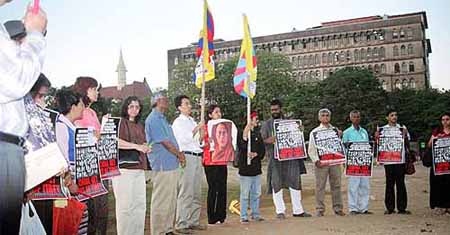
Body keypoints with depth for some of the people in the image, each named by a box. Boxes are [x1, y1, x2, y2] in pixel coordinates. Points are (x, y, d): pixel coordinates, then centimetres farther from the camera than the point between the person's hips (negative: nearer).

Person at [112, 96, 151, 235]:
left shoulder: (139, 126, 22)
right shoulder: (120, 122, -2)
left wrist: (146, 148, 10)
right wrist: (136, 146, -19)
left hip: (139, 169, 7)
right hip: (124, 168, -7)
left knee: (140, 204, 8)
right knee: (125, 205, -4)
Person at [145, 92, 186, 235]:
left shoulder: (162, 119, 19)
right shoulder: (153, 119, -12)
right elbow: (165, 142, -16)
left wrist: (179, 154, 3)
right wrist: (179, 154, -4)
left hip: (171, 165, 10)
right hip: (162, 166, -10)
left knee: (171, 200, 15)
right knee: (161, 201, -3)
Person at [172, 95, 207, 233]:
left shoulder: (192, 121, 19)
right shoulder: (178, 122, -2)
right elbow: (184, 139, -16)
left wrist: (201, 134, 4)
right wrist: (196, 129, -12)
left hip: (197, 158, 8)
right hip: (186, 157, -8)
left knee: (197, 193, 10)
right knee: (186, 193, -9)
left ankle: (194, 221, 18)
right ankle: (181, 224, -4)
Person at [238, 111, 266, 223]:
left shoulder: (258, 134, 14)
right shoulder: (242, 133, -4)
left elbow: (263, 149, 11)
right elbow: (241, 147, -17)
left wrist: (256, 154, -8)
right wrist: (245, 136, -26)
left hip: (256, 168, 6)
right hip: (245, 168, -6)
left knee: (256, 193, 11)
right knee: (245, 194, -2)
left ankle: (255, 214, 22)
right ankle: (243, 216, 6)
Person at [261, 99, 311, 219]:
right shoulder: (266, 124, 7)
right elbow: (261, 140, 0)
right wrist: (268, 140, -22)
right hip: (275, 159, -2)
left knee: (295, 182, 3)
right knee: (277, 184, -1)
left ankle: (298, 210, 13)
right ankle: (280, 211, 9)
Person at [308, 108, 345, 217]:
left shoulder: (335, 130, 16)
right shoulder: (315, 132, 8)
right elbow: (311, 150, 2)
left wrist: (339, 137, -1)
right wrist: (316, 161, -11)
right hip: (321, 163, -2)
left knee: (336, 185, 4)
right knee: (320, 186, -2)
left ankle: (338, 208, 12)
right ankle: (319, 209, 3)